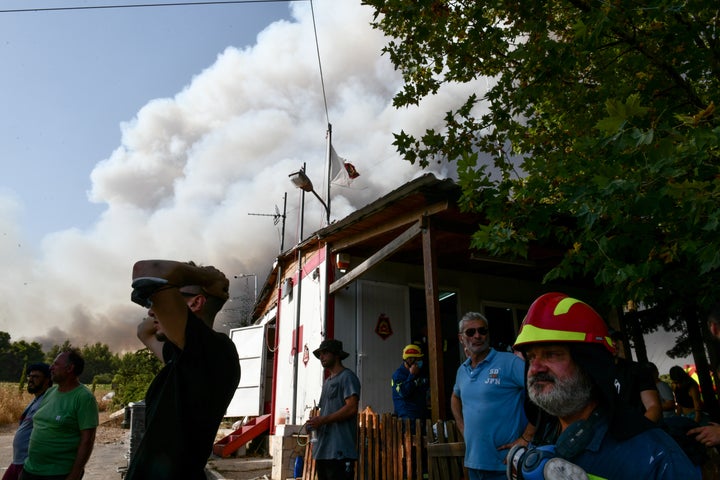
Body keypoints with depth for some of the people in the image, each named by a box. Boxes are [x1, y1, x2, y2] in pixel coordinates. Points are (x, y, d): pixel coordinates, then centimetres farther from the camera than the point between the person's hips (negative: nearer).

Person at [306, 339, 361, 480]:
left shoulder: (347, 377, -5)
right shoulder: (327, 382, 23)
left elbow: (351, 408, -16)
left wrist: (322, 420, -14)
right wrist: (315, 422, 5)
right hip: (322, 450, 9)